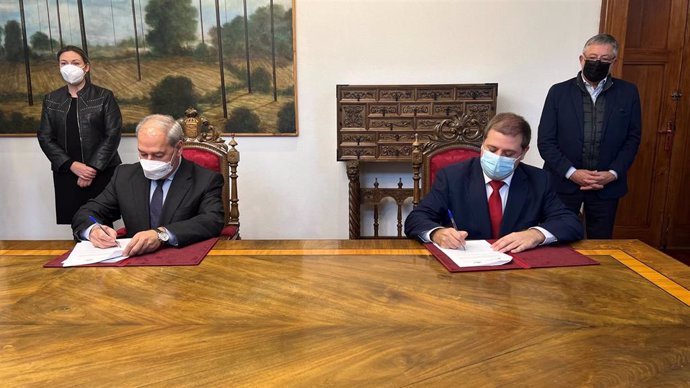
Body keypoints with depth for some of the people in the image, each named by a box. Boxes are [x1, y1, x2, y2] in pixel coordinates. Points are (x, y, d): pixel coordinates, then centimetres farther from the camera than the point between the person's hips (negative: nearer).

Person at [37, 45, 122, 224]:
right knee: (70, 221, -1)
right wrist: (72, 165, -8)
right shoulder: (51, 100, 12)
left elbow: (113, 135, -5)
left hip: (102, 172, -2)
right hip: (66, 173, 3)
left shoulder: (104, 96, 2)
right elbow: (45, 137, 6)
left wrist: (93, 168, -12)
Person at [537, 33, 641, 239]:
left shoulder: (628, 92, 4)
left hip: (607, 185, 1)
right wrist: (571, 172, -13)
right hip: (563, 182, -1)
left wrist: (613, 173, -8)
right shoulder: (559, 91, -1)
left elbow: (632, 138, 5)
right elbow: (545, 140, -3)